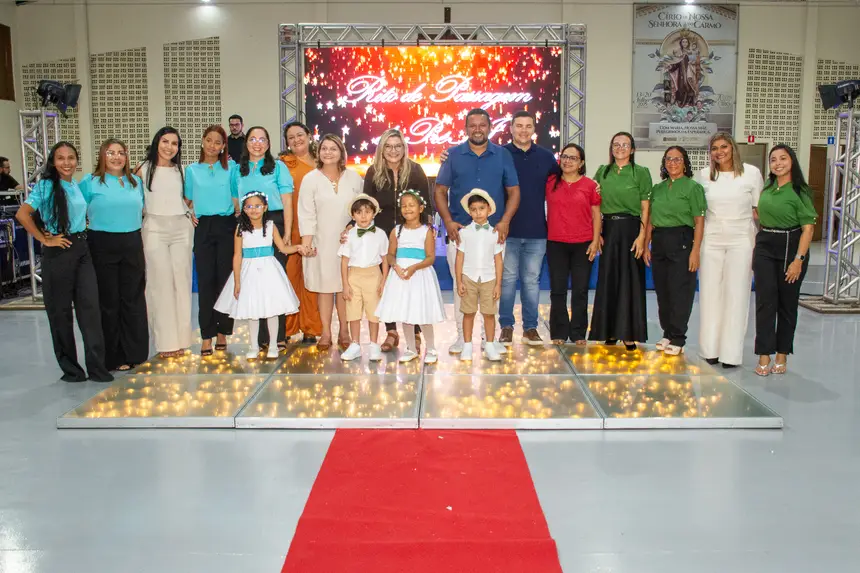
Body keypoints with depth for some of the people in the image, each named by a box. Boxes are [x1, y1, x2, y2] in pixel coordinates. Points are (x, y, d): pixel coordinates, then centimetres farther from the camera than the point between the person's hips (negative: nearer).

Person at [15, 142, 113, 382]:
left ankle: (96, 366, 3)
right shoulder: (45, 186, -6)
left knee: (90, 306, -1)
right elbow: (22, 214, -17)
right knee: (60, 310, 4)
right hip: (58, 252, -5)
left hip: (82, 249, 5)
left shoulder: (78, 186, 11)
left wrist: (82, 232, 7)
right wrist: (44, 239, -13)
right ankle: (70, 368, 14)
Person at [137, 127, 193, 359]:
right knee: (160, 283, -4)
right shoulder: (144, 169, 3)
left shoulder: (180, 170, 13)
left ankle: (181, 339, 9)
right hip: (155, 229, -3)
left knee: (182, 281, 1)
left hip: (181, 228, 3)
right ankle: (165, 341, 3)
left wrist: (191, 213, 8)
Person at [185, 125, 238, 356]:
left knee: (225, 278, 0)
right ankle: (207, 335, 3)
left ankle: (223, 332, 10)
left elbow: (237, 199, 7)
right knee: (205, 280, -1)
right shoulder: (192, 170, 12)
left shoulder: (231, 168, 7)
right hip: (203, 228, 1)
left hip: (226, 227, -1)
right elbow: (187, 201, 16)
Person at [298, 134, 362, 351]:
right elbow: (306, 215, -2)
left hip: (348, 241, 1)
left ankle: (344, 332, 12)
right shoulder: (311, 179, 2)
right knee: (324, 286, 2)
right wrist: (306, 243, -9)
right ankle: (326, 333, 11)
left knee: (345, 287, 2)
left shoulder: (353, 178, 6)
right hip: (322, 242, -1)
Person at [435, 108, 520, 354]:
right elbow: (440, 191, 4)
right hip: (459, 231, 0)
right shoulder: (453, 155, 5)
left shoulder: (503, 155, 6)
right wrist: (448, 221, -9)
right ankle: (462, 337, 12)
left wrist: (505, 221, -10)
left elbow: (513, 191, 4)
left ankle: (489, 337, 18)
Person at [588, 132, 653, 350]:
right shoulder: (602, 171, 10)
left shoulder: (641, 173, -1)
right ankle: (610, 330, 15)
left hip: (630, 229, -3)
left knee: (629, 280, -1)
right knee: (608, 279, 5)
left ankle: (628, 333, 5)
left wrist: (641, 236, -12)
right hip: (608, 229, 3)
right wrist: (597, 232, 2)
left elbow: (645, 209, -3)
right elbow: (597, 205, 12)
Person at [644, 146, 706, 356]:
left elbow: (699, 221, -7)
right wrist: (646, 245, 8)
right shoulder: (657, 189, 13)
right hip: (659, 242, 5)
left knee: (680, 292, -3)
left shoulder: (693, 187, -2)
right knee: (662, 291, 9)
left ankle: (677, 340, 5)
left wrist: (695, 251, -14)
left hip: (681, 242, -5)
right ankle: (667, 334, 21)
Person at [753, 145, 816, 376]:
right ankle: (764, 357, -1)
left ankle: (782, 356, 18)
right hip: (764, 247, 4)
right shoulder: (767, 188, 8)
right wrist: (755, 250, 12)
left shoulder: (800, 191, -8)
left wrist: (798, 259, -18)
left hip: (790, 247, -4)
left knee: (787, 304, 7)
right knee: (765, 302, -2)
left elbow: (808, 228, -11)